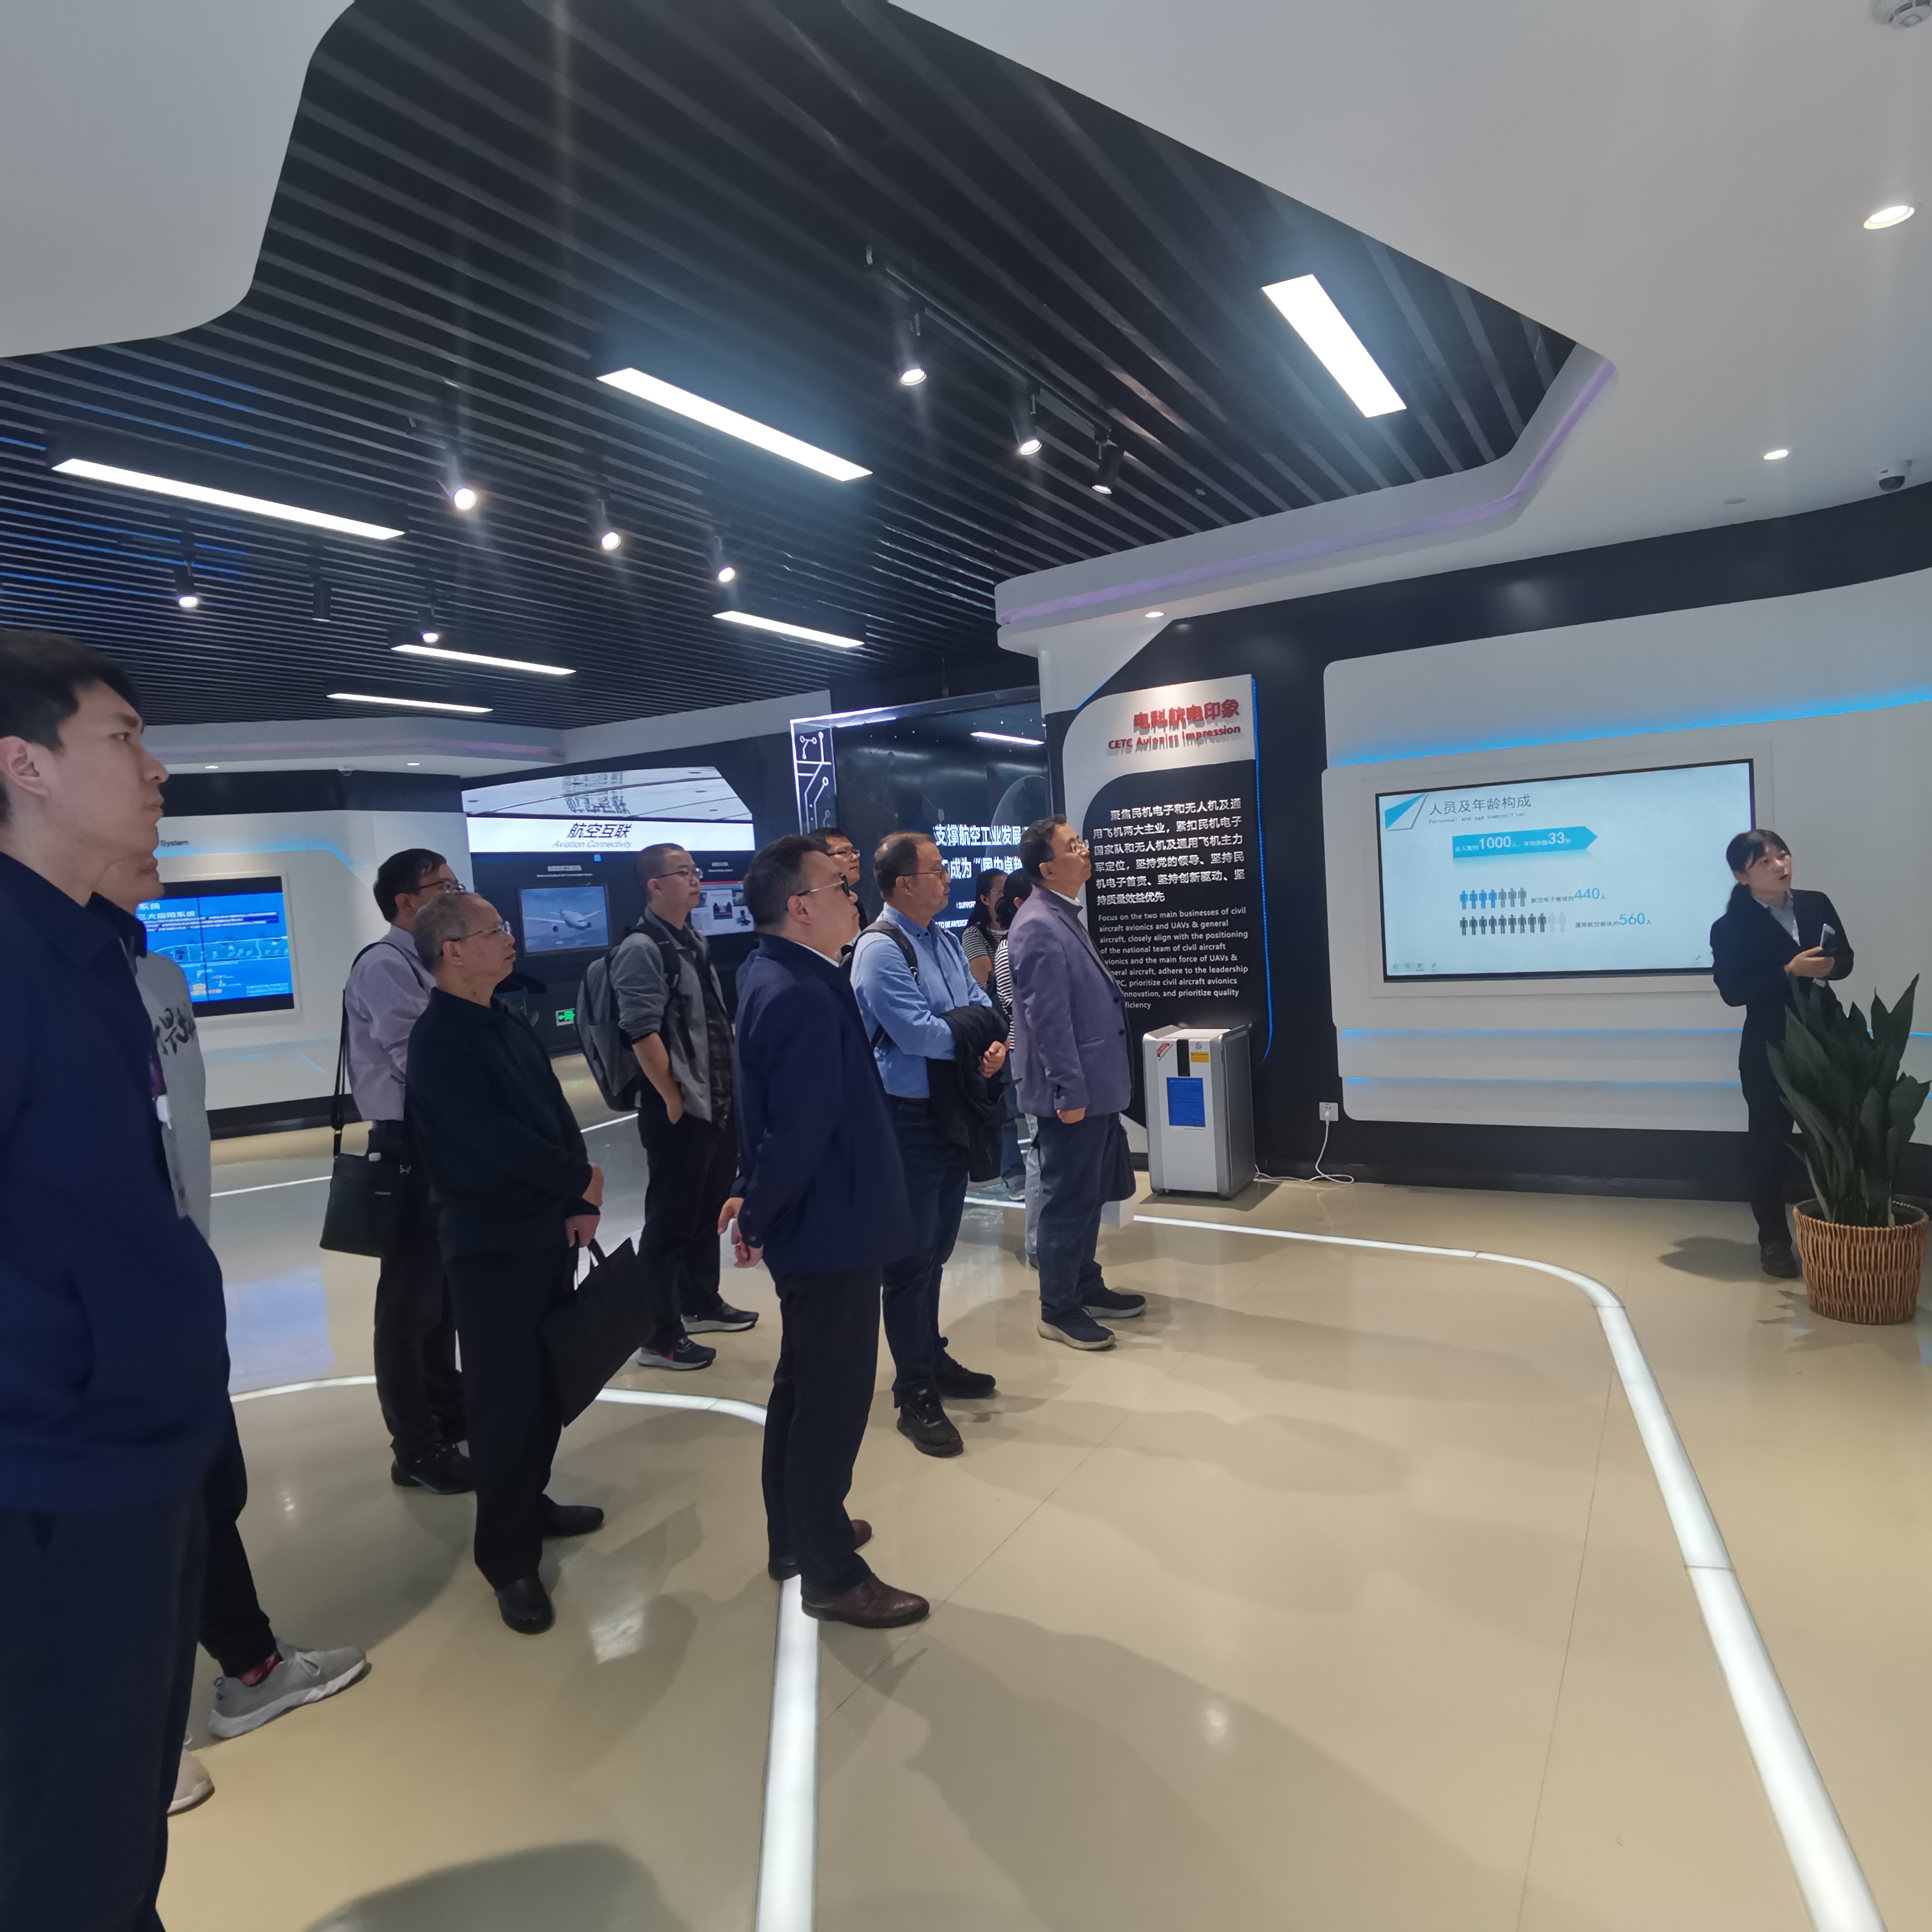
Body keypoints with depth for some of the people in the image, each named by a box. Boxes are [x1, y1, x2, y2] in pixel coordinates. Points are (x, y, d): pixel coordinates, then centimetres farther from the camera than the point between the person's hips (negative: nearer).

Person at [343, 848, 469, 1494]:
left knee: (444, 1285, 20)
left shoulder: (428, 964, 14)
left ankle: (448, 1408, 36)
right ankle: (417, 1448, 13)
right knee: (411, 1295, 1)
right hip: (410, 1147, -9)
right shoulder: (384, 967, -15)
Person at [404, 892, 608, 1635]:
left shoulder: (507, 1023, 10)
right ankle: (508, 1556, 16)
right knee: (503, 1397, 2)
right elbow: (495, 1143, -23)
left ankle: (529, 1502, 36)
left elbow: (557, 1110, 9)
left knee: (547, 1380, 17)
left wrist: (579, 1203, -3)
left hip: (549, 1231, 8)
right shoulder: (439, 1040, -16)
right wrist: (582, 1181, -9)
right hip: (492, 1246, -8)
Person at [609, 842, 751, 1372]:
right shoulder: (641, 948, -14)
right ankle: (658, 1338, 15)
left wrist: (731, 1089, 14)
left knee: (709, 1213, 21)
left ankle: (701, 1303, 38)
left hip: (719, 1105, 9)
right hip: (679, 1113, -8)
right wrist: (675, 1102, -17)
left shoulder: (694, 941, 12)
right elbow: (642, 1034, -20)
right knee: (670, 1224, 2)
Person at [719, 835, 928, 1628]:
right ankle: (832, 1574, 24)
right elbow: (800, 1132, -29)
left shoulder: (769, 974, 6)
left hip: (812, 1225, 10)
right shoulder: (804, 998, -27)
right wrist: (757, 1216, -15)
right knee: (833, 1403, 6)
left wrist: (753, 1198, 14)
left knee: (804, 1385, 24)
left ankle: (796, 1532, 42)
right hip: (830, 1231, -10)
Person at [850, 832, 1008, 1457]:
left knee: (936, 1248, 21)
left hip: (951, 1113, 9)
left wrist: (996, 1044, -15)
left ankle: (932, 1360, 38)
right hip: (907, 1120, -9)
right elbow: (916, 1033, -25)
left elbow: (982, 1009, 6)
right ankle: (916, 1397, 15)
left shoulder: (944, 940, 11)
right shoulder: (880, 949, -17)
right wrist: (975, 1033, -9)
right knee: (912, 1256, 2)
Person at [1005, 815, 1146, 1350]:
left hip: (1095, 1085, 10)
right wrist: (1070, 1093, -21)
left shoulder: (1064, 917, 12)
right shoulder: (1038, 928, -19)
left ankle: (1087, 1287, 34)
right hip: (1072, 1094, -10)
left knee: (1090, 1194, 19)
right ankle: (1058, 1311, 16)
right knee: (1068, 1200, 2)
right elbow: (1047, 1019, -22)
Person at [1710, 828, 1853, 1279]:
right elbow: (1733, 991, -15)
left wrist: (1828, 964, -15)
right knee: (1768, 1141, 5)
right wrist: (1790, 972, -23)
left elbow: (1845, 959, 8)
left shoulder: (1817, 904, 5)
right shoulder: (1731, 928, -9)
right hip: (1769, 1049, -4)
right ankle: (1773, 1241, 17)